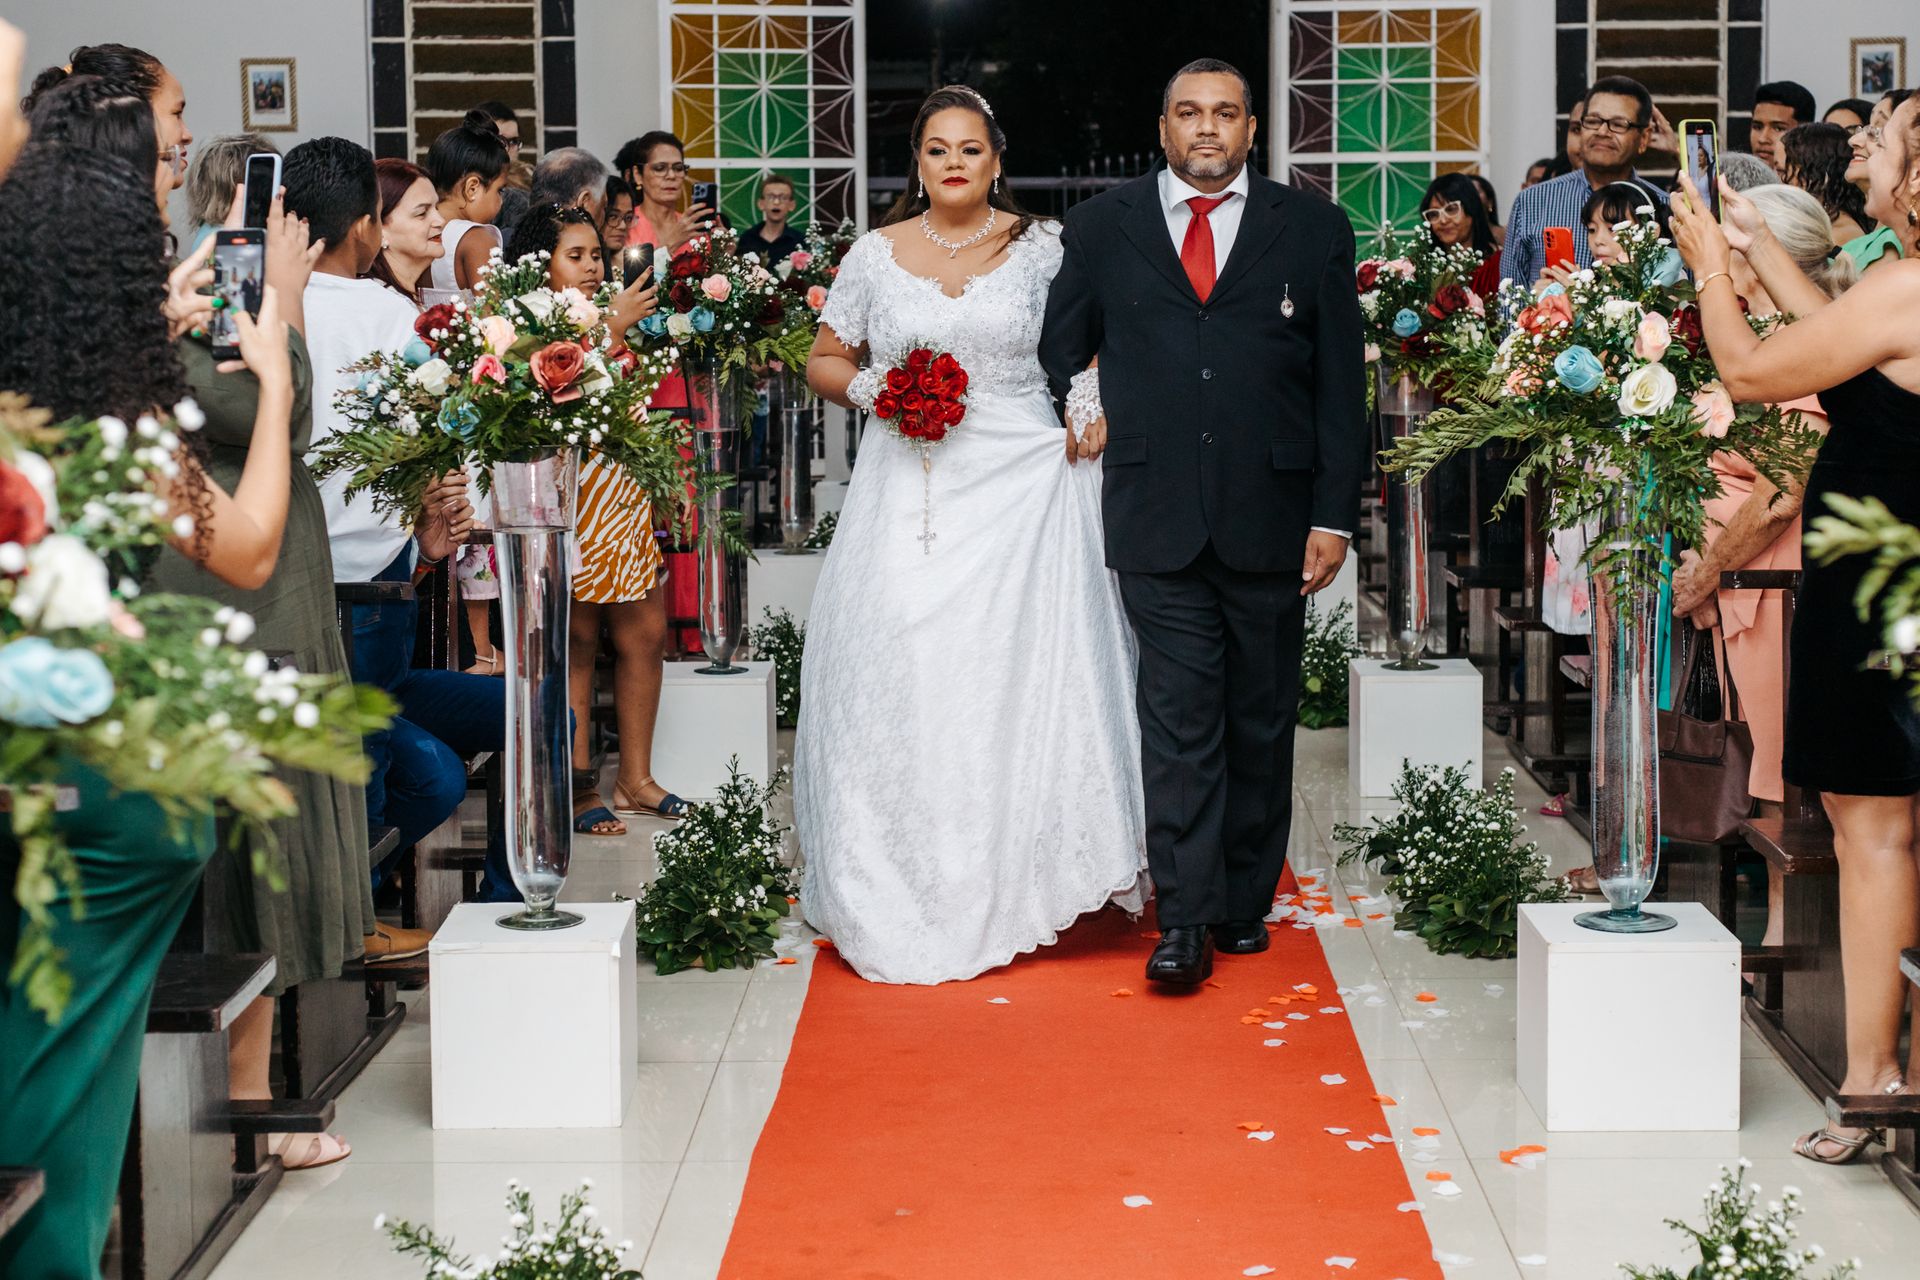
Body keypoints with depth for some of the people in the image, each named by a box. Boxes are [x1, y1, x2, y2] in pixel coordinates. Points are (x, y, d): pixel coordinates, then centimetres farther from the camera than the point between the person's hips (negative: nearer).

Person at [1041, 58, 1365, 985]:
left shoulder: (1312, 230, 6)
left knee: (1262, 720, 9)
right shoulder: (1100, 229, 7)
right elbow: (1060, 350, 19)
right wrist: (1089, 409, 3)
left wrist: (1334, 515, -2)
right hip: (1157, 518, -1)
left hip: (1271, 518, 1)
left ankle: (1245, 900, 21)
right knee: (1179, 718, -6)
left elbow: (1341, 384, 4)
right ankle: (1186, 919, -5)